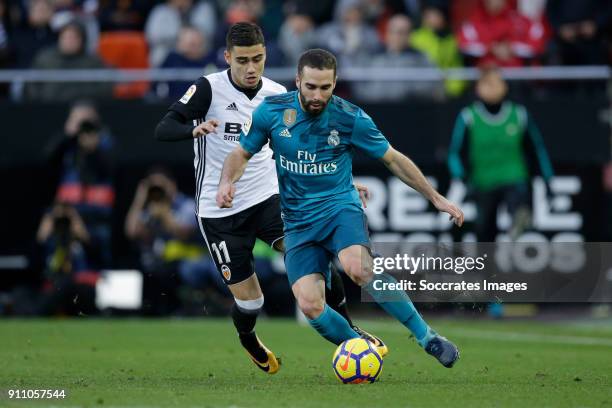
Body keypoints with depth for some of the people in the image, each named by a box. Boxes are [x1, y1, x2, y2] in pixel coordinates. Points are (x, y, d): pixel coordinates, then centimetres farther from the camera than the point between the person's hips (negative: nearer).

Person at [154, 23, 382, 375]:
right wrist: (195, 129, -42)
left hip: (266, 198, 3)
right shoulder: (209, 89, -13)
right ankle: (249, 343, 36)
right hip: (219, 211, -3)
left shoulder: (277, 95, 0)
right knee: (249, 299, 0)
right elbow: (163, 130, -20)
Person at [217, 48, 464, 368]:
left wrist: (436, 198, 5)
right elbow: (241, 154, 9)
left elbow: (393, 159, 5)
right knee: (310, 306, -19)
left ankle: (428, 338, -22)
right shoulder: (271, 111, -5)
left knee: (359, 269, -35)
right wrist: (227, 182, -12)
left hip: (340, 209, -2)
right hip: (298, 222, 2)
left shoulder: (350, 118, -8)